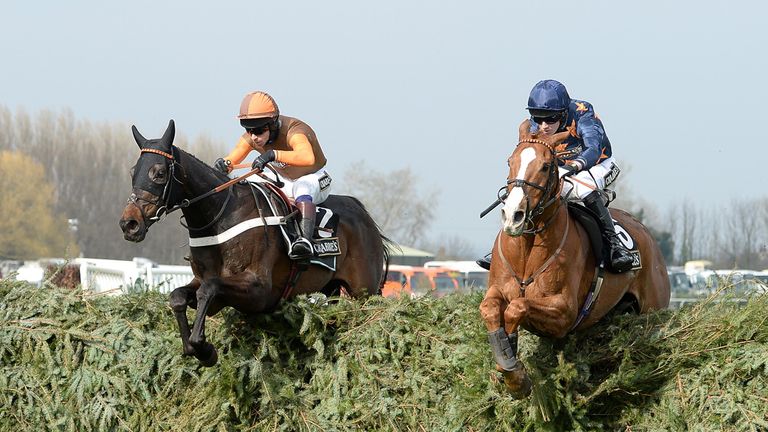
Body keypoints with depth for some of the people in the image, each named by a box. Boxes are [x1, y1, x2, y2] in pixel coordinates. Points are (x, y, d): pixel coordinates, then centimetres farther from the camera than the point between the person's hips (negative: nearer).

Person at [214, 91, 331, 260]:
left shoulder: (293, 130, -35)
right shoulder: (251, 138, -14)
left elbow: (308, 158, -56)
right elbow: (230, 162, -15)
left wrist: (273, 154, -66)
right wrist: (223, 165, -40)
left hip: (314, 179, -7)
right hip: (283, 180, 7)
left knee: (302, 187, -40)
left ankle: (305, 239, -54)